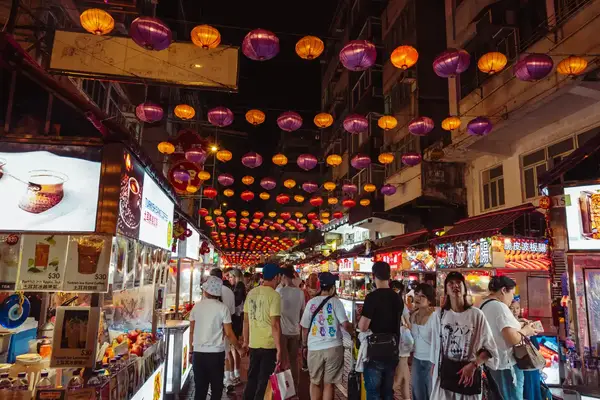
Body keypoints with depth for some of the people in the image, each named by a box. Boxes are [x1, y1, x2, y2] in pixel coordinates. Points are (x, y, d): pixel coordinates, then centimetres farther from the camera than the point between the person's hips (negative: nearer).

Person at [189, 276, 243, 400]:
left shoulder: (196, 307, 1)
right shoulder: (222, 308, -7)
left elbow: (191, 331, 6)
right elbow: (228, 334, -8)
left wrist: (192, 348, 19)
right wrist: (240, 348, 5)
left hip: (198, 353, 3)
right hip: (216, 353, -3)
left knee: (200, 388, 12)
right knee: (216, 387, 11)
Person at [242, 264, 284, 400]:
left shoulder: (251, 293, 4)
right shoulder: (274, 295, -14)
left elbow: (246, 320, 9)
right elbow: (275, 325, -18)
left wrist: (246, 341, 18)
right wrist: (279, 349, -14)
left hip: (253, 344, 6)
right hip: (269, 345, -6)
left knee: (252, 378, 19)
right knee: (264, 381, 7)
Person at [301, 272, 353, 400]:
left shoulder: (311, 302, 3)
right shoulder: (335, 302, -5)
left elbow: (305, 327, 7)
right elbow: (345, 324, -12)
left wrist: (304, 345, 20)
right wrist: (353, 333, 7)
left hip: (314, 348, 2)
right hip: (333, 347, -2)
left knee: (315, 383, 17)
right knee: (329, 384, 8)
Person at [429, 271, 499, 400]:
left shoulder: (476, 314, -5)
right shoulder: (438, 315, 1)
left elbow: (489, 348, -4)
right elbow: (435, 348, 7)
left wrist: (473, 365, -17)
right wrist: (433, 375, 8)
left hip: (469, 371, -1)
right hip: (444, 373, 1)